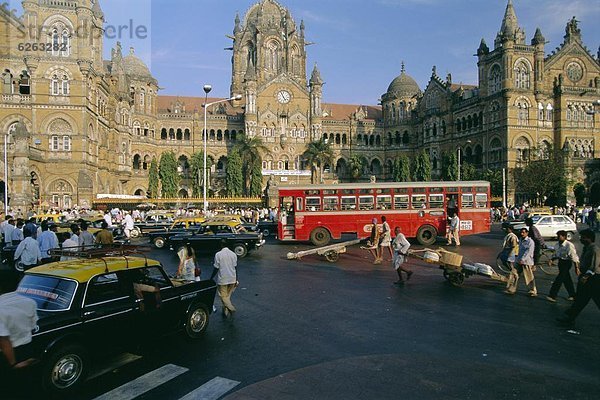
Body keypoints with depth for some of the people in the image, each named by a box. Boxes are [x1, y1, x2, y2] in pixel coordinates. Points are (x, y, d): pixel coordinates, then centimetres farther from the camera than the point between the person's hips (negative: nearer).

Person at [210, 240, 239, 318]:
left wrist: (211, 278, 2)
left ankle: (231, 308, -10)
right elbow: (235, 268, 5)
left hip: (222, 279, -4)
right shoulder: (233, 254, 2)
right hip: (232, 279, 5)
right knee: (228, 296, 17)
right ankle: (226, 311, 21)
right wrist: (236, 280, 12)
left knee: (224, 296, 6)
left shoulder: (218, 254, -11)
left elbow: (216, 268, -10)